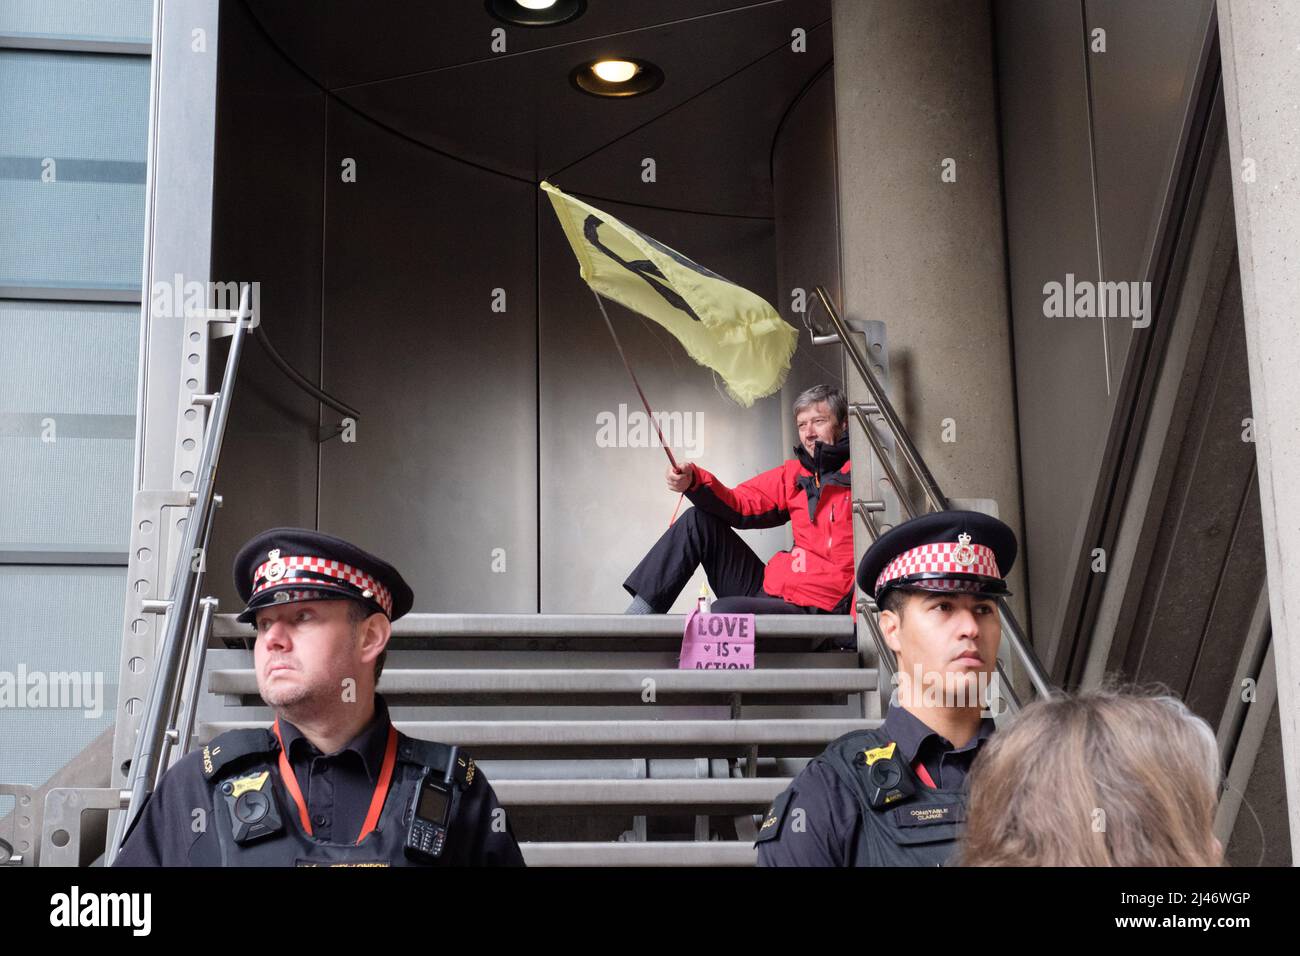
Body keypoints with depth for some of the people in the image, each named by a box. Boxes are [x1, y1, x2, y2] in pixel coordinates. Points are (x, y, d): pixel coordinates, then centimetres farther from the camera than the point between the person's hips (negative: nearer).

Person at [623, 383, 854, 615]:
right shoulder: (795, 473, 13)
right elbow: (741, 505, 7)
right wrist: (692, 482, -10)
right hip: (768, 588, 8)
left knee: (725, 611, -32)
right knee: (698, 521, 4)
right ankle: (634, 622, -1)